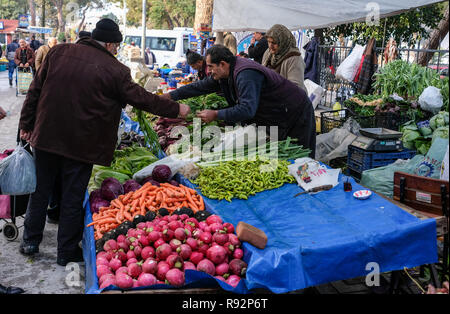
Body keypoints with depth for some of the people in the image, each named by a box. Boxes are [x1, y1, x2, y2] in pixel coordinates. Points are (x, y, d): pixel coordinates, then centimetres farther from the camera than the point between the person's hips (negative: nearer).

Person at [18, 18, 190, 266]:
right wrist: (176, 110, 8)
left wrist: (26, 124, 13)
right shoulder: (114, 69, -11)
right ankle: (67, 251, 21)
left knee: (40, 190, 19)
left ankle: (30, 241, 32)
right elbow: (141, 98, -4)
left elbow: (35, 90, 5)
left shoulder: (58, 53, 1)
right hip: (82, 144, -4)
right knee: (73, 198, 9)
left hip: (46, 136, 4)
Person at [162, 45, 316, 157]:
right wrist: (169, 96, 9)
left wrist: (215, 115, -31)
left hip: (297, 115, -9)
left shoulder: (245, 74, -30)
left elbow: (247, 110, -39)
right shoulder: (225, 73, 1)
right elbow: (200, 87, 10)